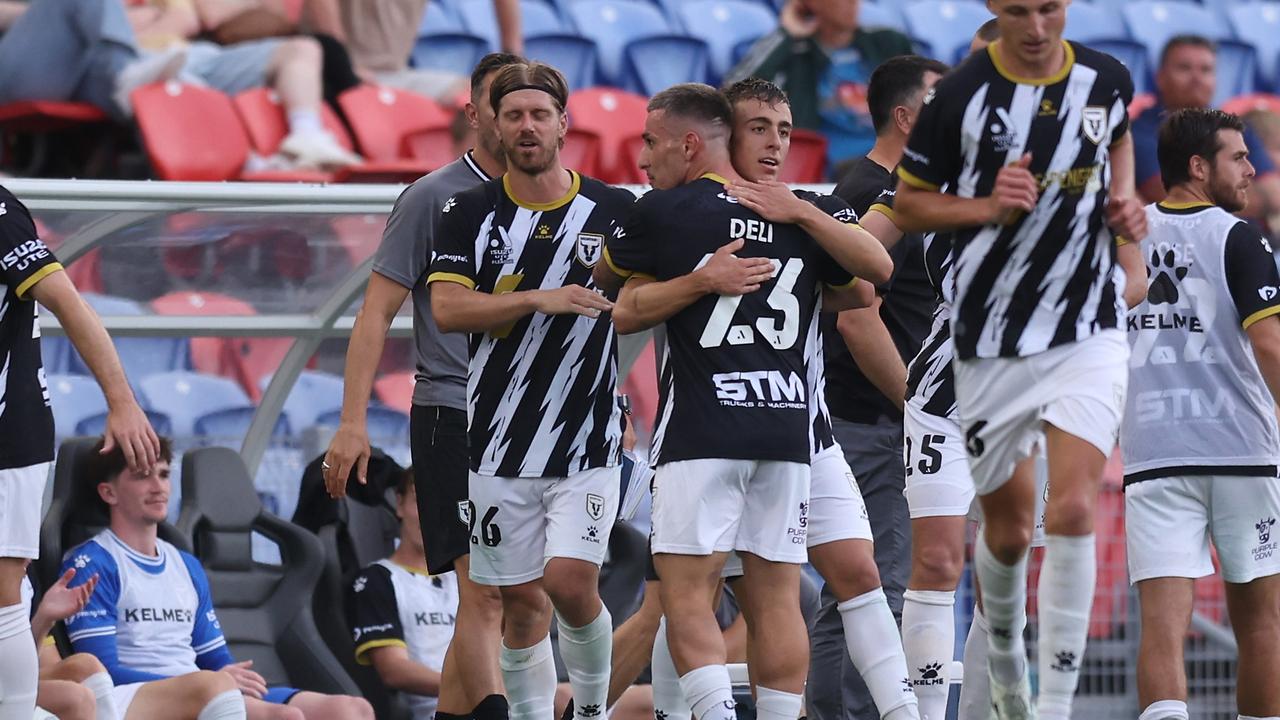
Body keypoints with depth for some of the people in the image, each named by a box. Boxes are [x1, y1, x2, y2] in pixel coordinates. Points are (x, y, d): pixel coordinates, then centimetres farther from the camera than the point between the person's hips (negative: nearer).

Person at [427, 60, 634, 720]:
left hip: (589, 441, -1)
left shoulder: (614, 210, 1)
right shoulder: (470, 212, 2)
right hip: (501, 443, 1)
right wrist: (539, 299, -21)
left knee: (570, 581, -14)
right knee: (521, 599, 5)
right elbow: (446, 309, -10)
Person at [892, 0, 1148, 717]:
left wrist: (1124, 200, 5)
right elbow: (910, 202, 0)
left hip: (1089, 331, 1)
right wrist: (988, 206, -16)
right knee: (1008, 530, 9)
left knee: (1074, 508, -16)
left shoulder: (1106, 79, 0)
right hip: (991, 344, -1)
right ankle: (1004, 648, 41)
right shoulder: (961, 96, -10)